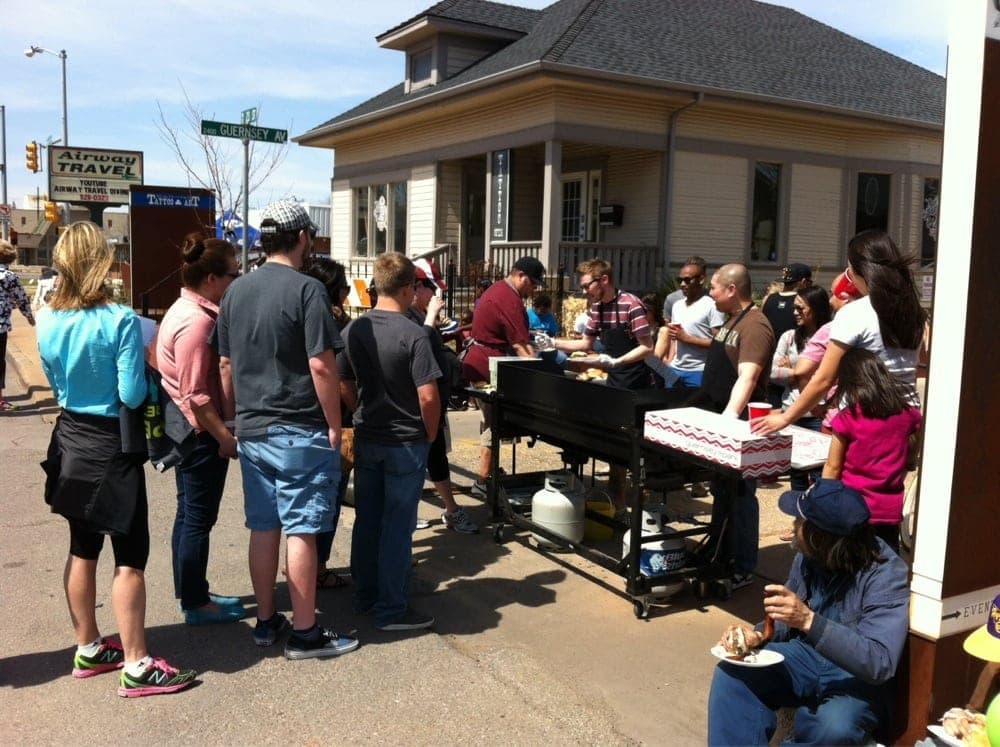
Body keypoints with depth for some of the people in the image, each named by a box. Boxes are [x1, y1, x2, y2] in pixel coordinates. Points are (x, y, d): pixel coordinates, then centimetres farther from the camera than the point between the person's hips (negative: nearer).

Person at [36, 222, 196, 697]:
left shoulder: (47, 323, -2)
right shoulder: (120, 320, -20)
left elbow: (56, 387, 9)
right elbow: (132, 395, -19)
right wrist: (147, 376, -1)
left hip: (71, 444, 7)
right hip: (112, 448, -7)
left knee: (82, 551, 18)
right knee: (130, 559, 1)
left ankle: (88, 649, 31)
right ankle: (136, 667, 7)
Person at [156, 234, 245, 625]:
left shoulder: (186, 310, 10)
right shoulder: (196, 322, -22)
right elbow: (195, 395, -24)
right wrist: (226, 438, -18)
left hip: (187, 432, 10)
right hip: (202, 433, -10)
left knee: (189, 515, 17)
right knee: (199, 518, 1)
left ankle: (191, 593, 29)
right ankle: (196, 603, 13)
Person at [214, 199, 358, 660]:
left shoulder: (236, 291, 8)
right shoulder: (306, 289, -13)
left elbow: (225, 365, 12)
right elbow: (322, 366, -17)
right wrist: (334, 427, -9)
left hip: (251, 431, 7)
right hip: (300, 432, -6)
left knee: (263, 528, 14)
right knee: (301, 531, 1)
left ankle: (266, 621, 26)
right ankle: (304, 633, 10)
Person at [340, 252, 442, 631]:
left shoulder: (355, 329, 0)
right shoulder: (412, 334, -18)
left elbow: (344, 383, 8)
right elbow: (428, 396, -20)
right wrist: (430, 435, -5)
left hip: (366, 439, 6)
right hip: (406, 443, -6)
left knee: (366, 519, 16)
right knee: (397, 525, 3)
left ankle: (364, 596, 29)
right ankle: (392, 609, 12)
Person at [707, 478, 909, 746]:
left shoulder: (886, 575, -24)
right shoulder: (810, 554, -7)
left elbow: (880, 663, -33)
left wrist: (809, 621, -42)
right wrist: (758, 634, -12)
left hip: (858, 677, -5)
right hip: (808, 655, 5)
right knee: (731, 673, -17)